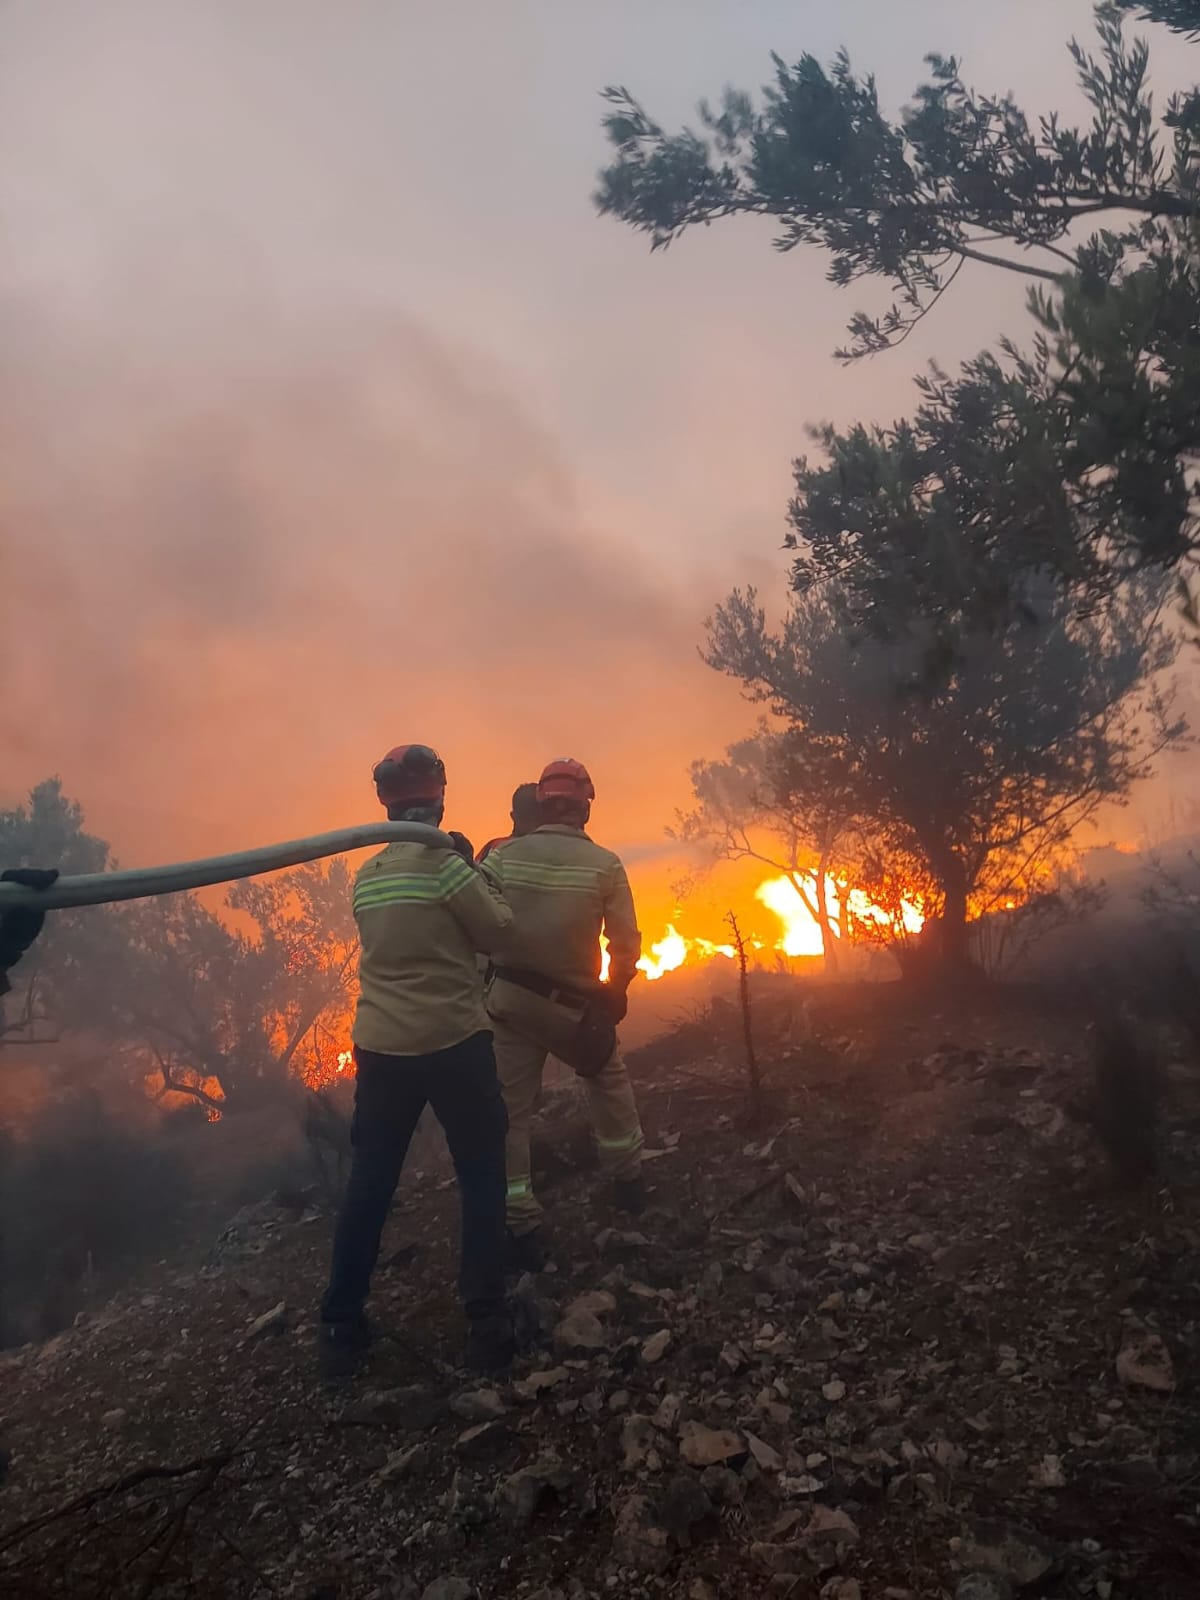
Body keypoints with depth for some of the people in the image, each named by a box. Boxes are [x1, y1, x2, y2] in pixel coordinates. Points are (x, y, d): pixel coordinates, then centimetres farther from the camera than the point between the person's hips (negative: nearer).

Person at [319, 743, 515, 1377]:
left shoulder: (365, 876, 9)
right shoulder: (442, 861, -12)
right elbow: (497, 930, -5)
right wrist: (475, 869, 7)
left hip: (379, 1047, 6)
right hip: (454, 1042, -6)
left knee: (368, 1184, 13)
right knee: (482, 1177, 7)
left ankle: (340, 1328, 19)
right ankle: (485, 1322, 7)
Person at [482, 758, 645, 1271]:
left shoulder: (503, 855, -5)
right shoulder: (605, 864, -8)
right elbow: (626, 944, -7)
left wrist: (485, 980, 8)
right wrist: (614, 993, 9)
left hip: (509, 998, 1)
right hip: (574, 1004, 0)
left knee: (511, 1112, 12)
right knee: (609, 1080, 27)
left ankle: (522, 1229, 16)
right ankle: (627, 1179, 37)